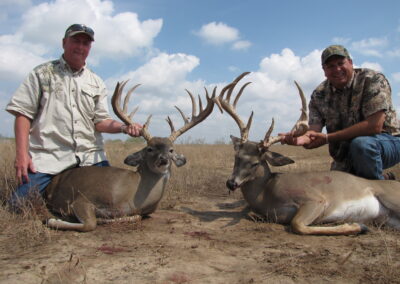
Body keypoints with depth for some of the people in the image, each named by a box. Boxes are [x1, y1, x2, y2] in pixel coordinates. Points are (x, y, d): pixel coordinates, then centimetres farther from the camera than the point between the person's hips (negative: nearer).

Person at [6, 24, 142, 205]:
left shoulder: (96, 83, 16)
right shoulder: (43, 73, 9)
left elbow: (101, 121, 9)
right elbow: (23, 114, 2)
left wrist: (124, 127, -12)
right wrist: (21, 154, -9)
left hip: (90, 156, 3)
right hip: (47, 156, -2)